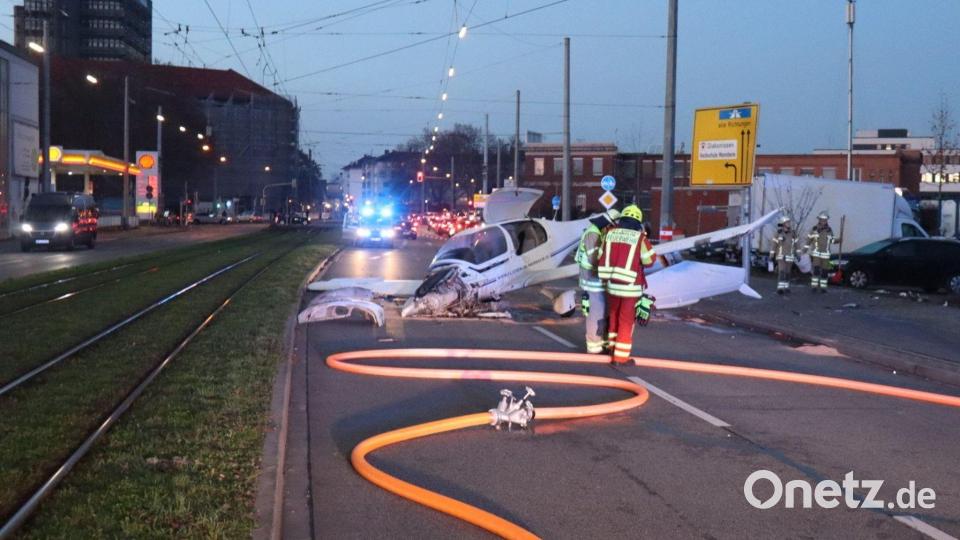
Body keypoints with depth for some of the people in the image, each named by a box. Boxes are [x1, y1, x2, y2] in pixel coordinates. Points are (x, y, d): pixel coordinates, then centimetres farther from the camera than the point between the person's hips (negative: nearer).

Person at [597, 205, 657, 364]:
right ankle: (620, 357, 11)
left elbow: (601, 258, 7)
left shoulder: (610, 233, 2)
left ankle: (613, 346, 37)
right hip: (630, 286, -4)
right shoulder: (640, 237, -11)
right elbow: (649, 260, -1)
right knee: (626, 321, 6)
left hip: (612, 284, 4)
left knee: (614, 315, 23)